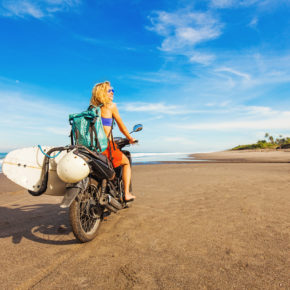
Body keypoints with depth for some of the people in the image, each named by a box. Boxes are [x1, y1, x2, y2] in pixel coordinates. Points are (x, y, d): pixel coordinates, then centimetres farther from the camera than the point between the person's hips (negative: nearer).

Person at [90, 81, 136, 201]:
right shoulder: (111, 106, -2)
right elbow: (121, 126, 3)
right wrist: (130, 139, 17)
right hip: (106, 145, -5)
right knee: (126, 162, 19)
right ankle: (126, 193, 13)